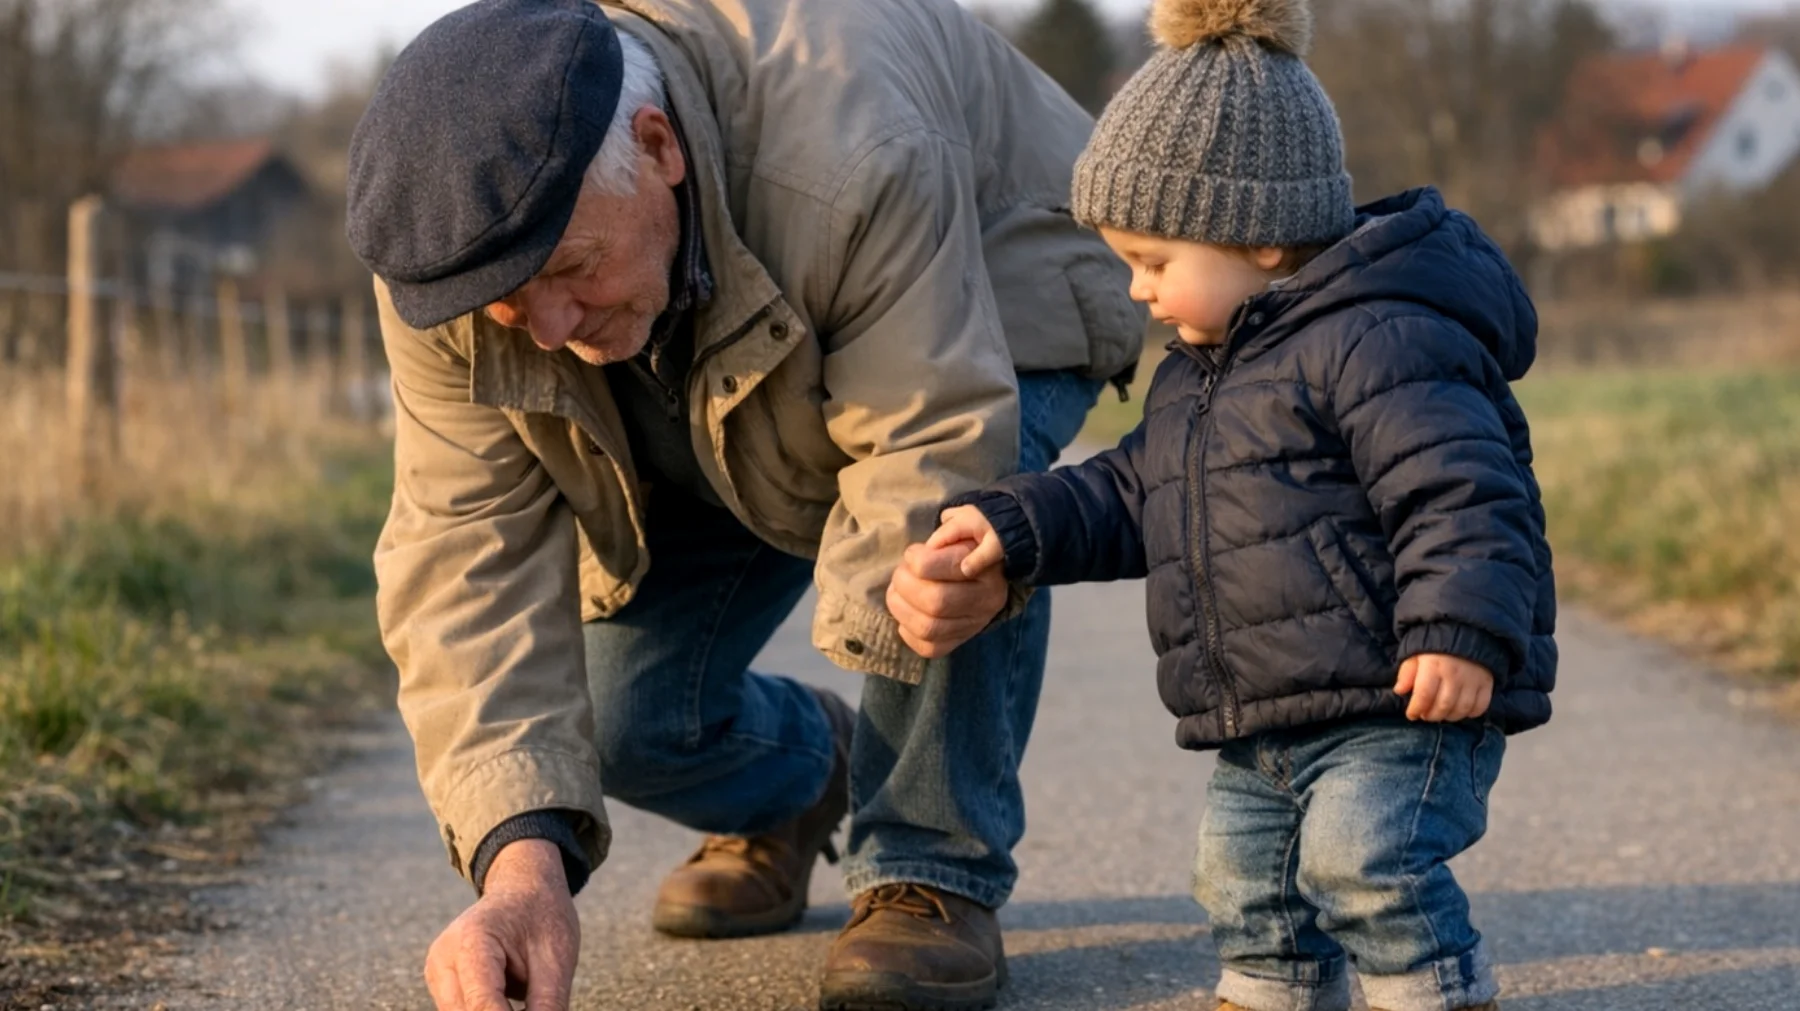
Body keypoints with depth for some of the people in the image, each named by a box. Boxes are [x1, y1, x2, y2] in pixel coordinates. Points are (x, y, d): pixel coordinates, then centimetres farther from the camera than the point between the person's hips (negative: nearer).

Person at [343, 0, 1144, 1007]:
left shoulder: (857, 167, -45)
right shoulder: (459, 234, -30)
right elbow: (469, 551, -34)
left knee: (964, 509, -38)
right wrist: (523, 852, -47)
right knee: (621, 720, -7)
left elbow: (935, 440, -44)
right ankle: (799, 780, 30)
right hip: (721, 422, 5)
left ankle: (934, 875, -15)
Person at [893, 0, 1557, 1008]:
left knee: (1363, 860, -23)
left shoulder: (1378, 343, -17)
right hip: (1267, 729, 10)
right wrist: (1014, 527, 10)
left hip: (1402, 705, -10)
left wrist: (1461, 632, -33)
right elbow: (1128, 495, 22)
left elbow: (1461, 490, -24)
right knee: (1247, 881, 15)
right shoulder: (1198, 375, 16)